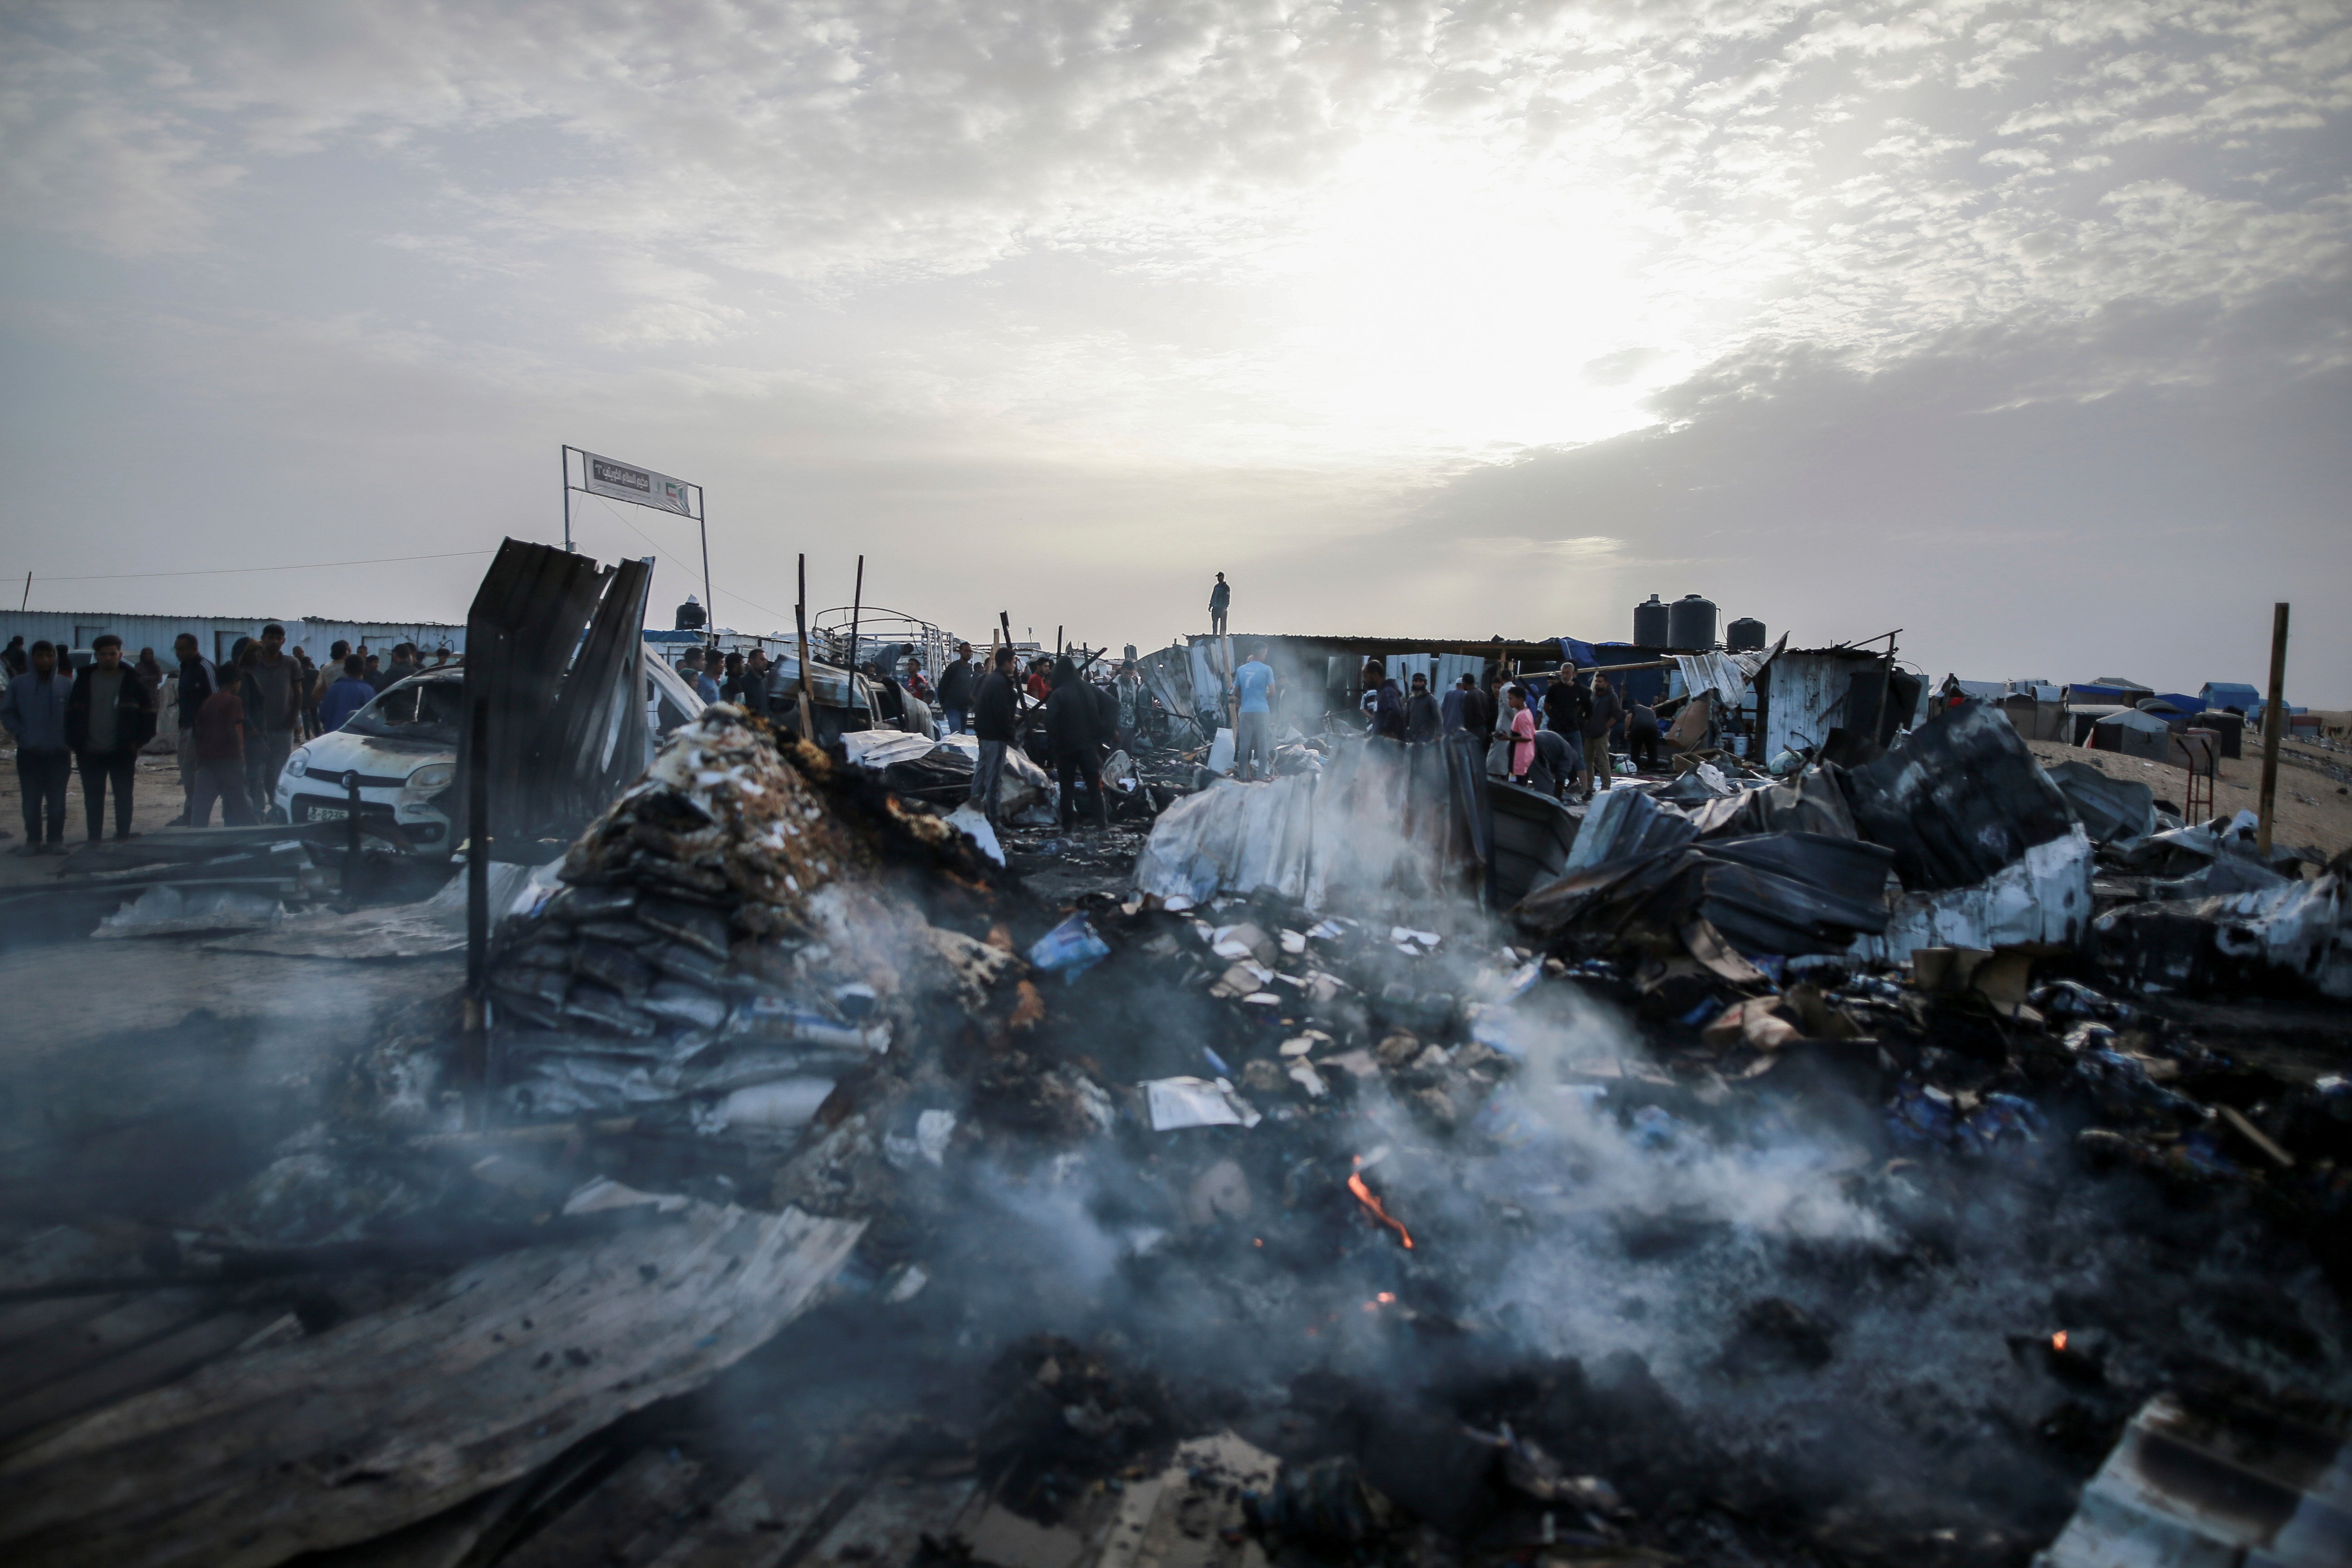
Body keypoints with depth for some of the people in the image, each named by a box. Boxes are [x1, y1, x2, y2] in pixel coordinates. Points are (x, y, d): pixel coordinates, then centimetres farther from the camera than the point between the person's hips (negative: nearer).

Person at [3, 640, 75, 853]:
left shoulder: (67, 685, -3)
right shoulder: (19, 683, -2)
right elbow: (6, 711, 4)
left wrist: (68, 737, -5)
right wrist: (20, 734, -4)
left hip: (59, 753, 0)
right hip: (29, 753, 0)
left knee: (57, 799, 5)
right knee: (31, 799, 6)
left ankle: (56, 840, 14)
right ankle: (33, 840, 15)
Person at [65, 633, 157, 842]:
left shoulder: (132, 681, -1)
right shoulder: (85, 680, 5)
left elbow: (148, 713, 1)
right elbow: (72, 713, 9)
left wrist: (138, 741, -7)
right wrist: (75, 743, 1)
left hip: (123, 753, -2)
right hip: (91, 753, 2)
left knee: (123, 797, 4)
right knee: (93, 799, 8)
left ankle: (123, 839, 12)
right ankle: (94, 840, 15)